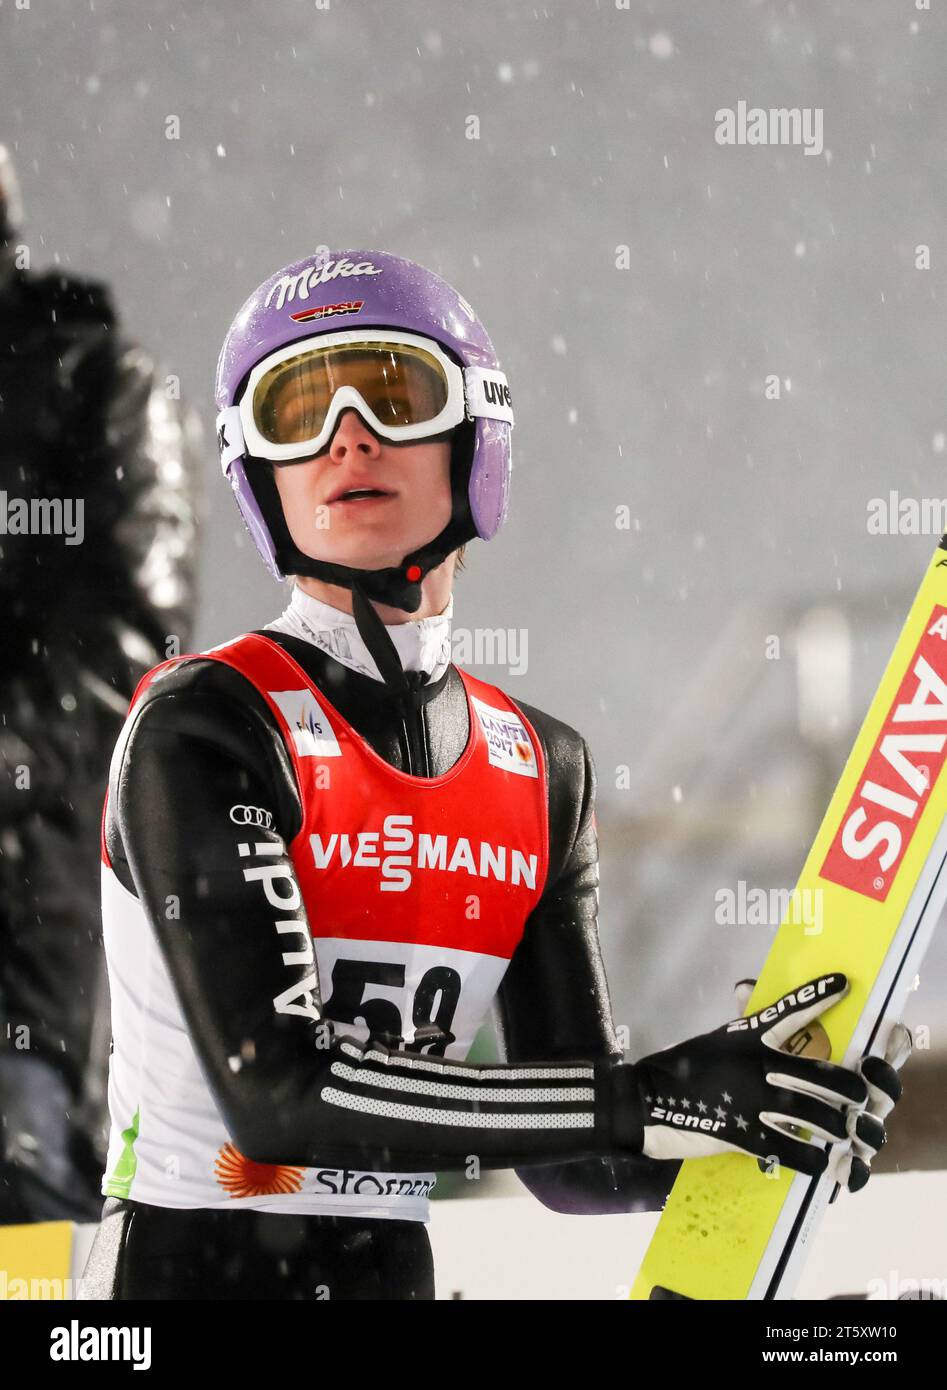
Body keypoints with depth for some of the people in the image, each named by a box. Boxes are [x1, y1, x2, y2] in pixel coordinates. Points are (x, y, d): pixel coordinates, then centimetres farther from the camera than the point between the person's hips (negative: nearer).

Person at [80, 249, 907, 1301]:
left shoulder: (544, 770, 5)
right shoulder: (202, 729, -11)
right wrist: (645, 1101, -22)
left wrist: (753, 1133, -14)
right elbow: (276, 1091, -20)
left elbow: (570, 1166, 5)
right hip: (182, 1268, -5)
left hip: (394, 1272, 5)